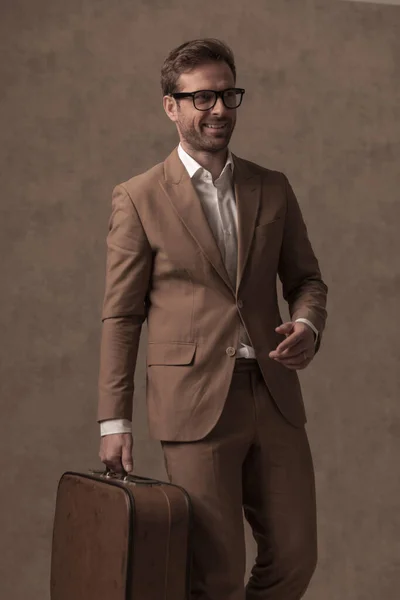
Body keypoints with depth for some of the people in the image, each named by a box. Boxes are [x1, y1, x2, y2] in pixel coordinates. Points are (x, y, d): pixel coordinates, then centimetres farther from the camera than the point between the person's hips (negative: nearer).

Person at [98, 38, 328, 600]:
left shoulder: (273, 189, 11)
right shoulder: (138, 198, 0)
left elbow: (306, 278, 17)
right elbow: (121, 316, 0)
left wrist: (307, 326, -7)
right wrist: (114, 421, -3)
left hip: (274, 397, 4)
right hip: (195, 403, -4)